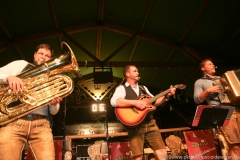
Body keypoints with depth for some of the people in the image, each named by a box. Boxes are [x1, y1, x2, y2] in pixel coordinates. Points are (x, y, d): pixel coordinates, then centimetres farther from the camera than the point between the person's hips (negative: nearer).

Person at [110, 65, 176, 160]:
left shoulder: (143, 88, 22)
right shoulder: (122, 88, 1)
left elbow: (155, 102, 21)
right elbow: (114, 101, -19)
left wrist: (166, 96, 6)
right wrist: (135, 102, -23)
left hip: (150, 124, 6)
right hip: (135, 126, -5)